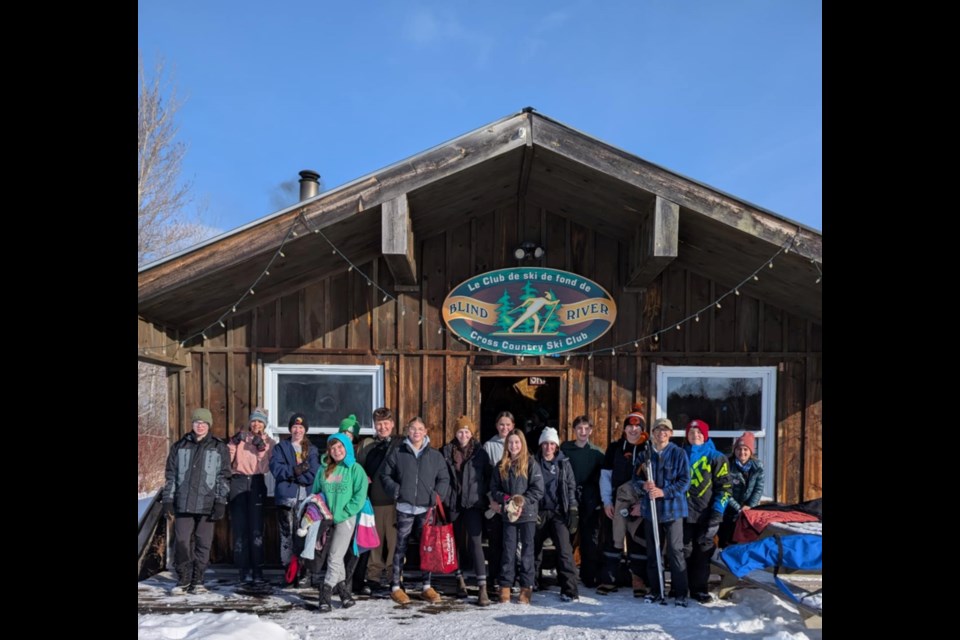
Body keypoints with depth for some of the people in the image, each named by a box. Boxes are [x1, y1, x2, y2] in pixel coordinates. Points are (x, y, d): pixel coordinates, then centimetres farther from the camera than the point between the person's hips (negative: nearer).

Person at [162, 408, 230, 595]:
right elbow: (170, 475, 13)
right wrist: (168, 499, 5)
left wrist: (220, 502, -4)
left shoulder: (219, 448, 7)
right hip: (183, 504, 1)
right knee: (182, 542, -3)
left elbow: (223, 477, 4)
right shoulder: (179, 446, 12)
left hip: (207, 504, -1)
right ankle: (183, 580, 11)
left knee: (203, 543, 2)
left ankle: (197, 581, 14)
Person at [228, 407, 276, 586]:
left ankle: (257, 572, -10)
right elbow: (227, 460, 5)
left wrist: (261, 448, -9)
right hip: (238, 482, 1)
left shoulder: (269, 442, 13)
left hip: (256, 484, -1)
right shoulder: (240, 437, 13)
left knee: (256, 529, -9)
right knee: (240, 527, -3)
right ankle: (244, 569, 4)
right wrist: (233, 444, -6)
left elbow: (265, 467, 1)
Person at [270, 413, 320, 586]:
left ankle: (300, 572, 1)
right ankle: (288, 571, 1)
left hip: (306, 499, 0)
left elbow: (314, 474, -1)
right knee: (286, 536, -3)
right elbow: (276, 469, -4)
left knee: (304, 536, -4)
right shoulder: (281, 448, 13)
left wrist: (290, 473, -9)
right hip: (286, 498, 0)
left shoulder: (312, 450, 14)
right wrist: (297, 470, -16)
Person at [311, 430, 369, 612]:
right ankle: (344, 593, 20)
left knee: (335, 558, -10)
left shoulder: (355, 469, -3)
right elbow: (315, 493, 17)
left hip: (345, 519, -5)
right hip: (327, 519, 5)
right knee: (334, 558, 9)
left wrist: (342, 514, -13)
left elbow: (360, 495, -9)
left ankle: (325, 595, -6)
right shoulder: (324, 469, 10)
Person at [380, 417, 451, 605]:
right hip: (404, 507, -1)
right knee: (401, 546, 3)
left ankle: (427, 587, 15)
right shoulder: (398, 454, 3)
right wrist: (395, 490, -6)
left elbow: (444, 478, 10)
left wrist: (437, 495, -4)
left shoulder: (435, 455, 7)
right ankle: (396, 587, 11)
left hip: (426, 508, 1)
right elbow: (385, 475, 8)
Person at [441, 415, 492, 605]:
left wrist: (483, 494, -1)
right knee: (457, 542, 12)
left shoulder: (480, 452, 2)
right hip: (453, 503, 2)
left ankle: (482, 587, -11)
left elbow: (488, 476, 6)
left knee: (475, 542, -10)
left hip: (473, 503, -2)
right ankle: (460, 579, 29)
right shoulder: (447, 452, 2)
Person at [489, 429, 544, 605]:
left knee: (527, 551, 3)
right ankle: (505, 588, 11)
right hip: (508, 514, 3)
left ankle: (526, 589, 11)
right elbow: (494, 489, 10)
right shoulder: (501, 466, 8)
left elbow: (538, 490, -7)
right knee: (508, 551, 5)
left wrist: (523, 501, -16)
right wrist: (505, 498, -8)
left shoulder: (531, 463, -3)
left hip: (528, 514, -3)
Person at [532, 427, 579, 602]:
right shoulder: (535, 463, 5)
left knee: (564, 549, -11)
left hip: (559, 512, -1)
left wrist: (573, 510, -1)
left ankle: (569, 589, -10)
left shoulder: (563, 463, 6)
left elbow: (571, 487, 7)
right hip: (539, 512, 1)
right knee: (535, 548, 9)